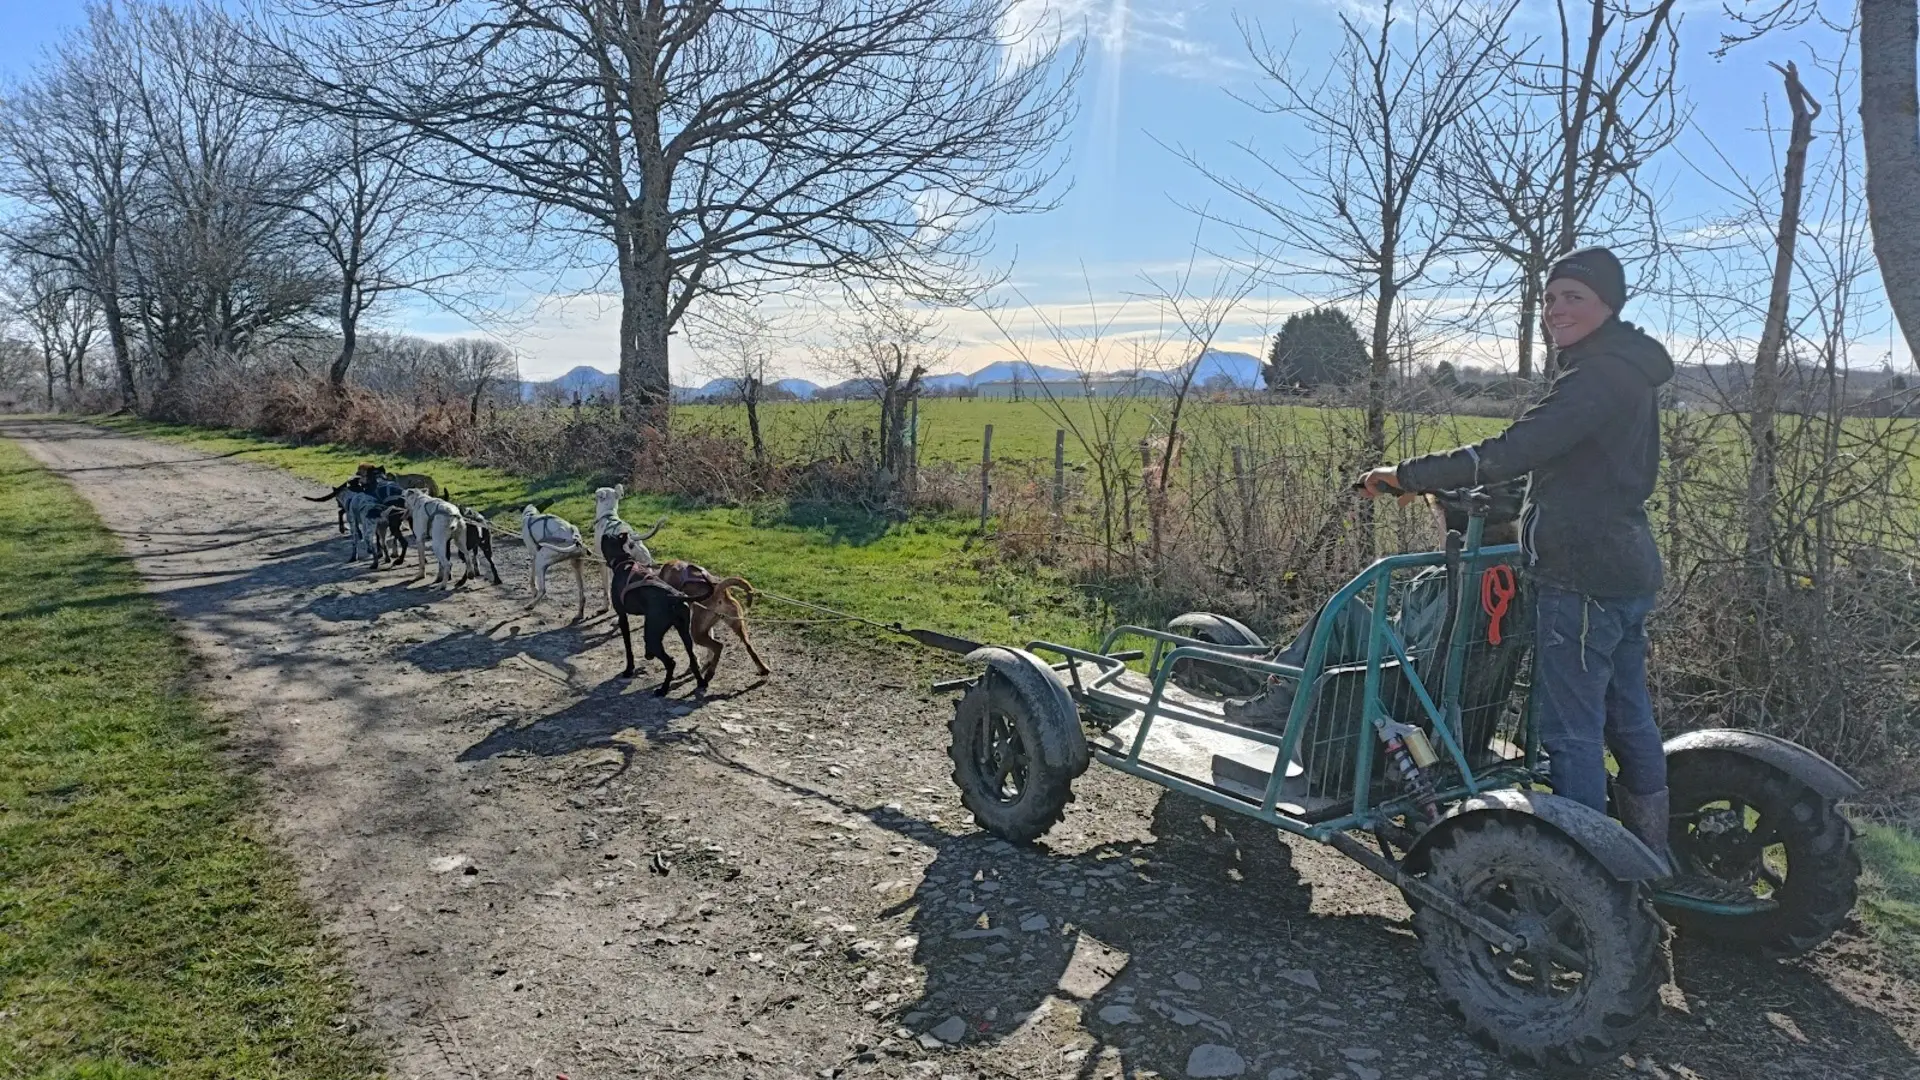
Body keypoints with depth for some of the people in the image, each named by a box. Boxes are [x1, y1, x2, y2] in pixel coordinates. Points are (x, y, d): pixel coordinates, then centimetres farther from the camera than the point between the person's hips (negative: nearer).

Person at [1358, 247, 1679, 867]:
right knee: (1628, 721, 18)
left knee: (1571, 733, -5)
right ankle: (1650, 857, 31)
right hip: (1626, 573, 11)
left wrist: (1407, 477, -23)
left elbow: (1511, 452, -26)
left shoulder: (1597, 376, -17)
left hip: (1581, 578, -11)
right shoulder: (1627, 373, 17)